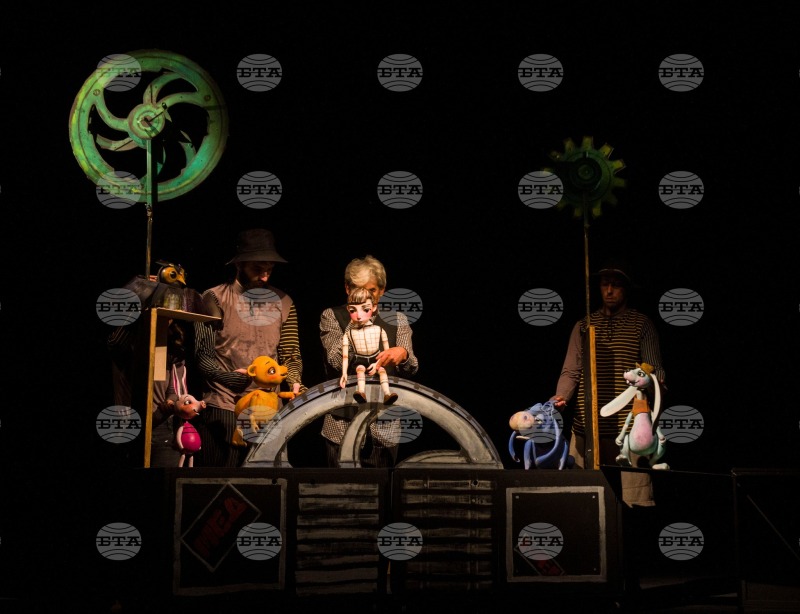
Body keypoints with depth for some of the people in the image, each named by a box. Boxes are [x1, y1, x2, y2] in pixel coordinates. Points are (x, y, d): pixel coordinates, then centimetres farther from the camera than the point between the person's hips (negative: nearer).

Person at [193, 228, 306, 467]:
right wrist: (227, 376, -20)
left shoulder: (283, 302, 11)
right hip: (222, 407, -3)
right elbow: (202, 355, -5)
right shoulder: (215, 298, 0)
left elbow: (291, 355, 10)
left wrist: (295, 382, -9)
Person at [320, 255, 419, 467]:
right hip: (342, 423, -1)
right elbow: (335, 362, -12)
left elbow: (411, 369, -4)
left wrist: (403, 354, -27)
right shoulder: (332, 317, 3)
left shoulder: (397, 320, 8)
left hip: (384, 426, 2)